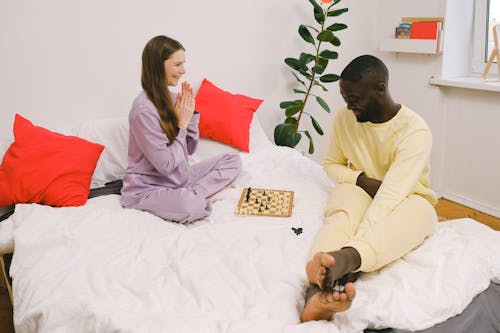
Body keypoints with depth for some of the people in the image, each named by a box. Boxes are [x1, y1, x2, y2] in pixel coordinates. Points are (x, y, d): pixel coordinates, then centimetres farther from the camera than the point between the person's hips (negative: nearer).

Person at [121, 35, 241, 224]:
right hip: (147, 189, -9)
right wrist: (182, 124, -15)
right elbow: (166, 165, -22)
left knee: (233, 161, 1)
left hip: (178, 178, 9)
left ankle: (193, 193, -12)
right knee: (192, 207, -39)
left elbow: (190, 149, 8)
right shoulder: (144, 109, -22)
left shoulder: (171, 98, 3)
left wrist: (191, 114, -6)